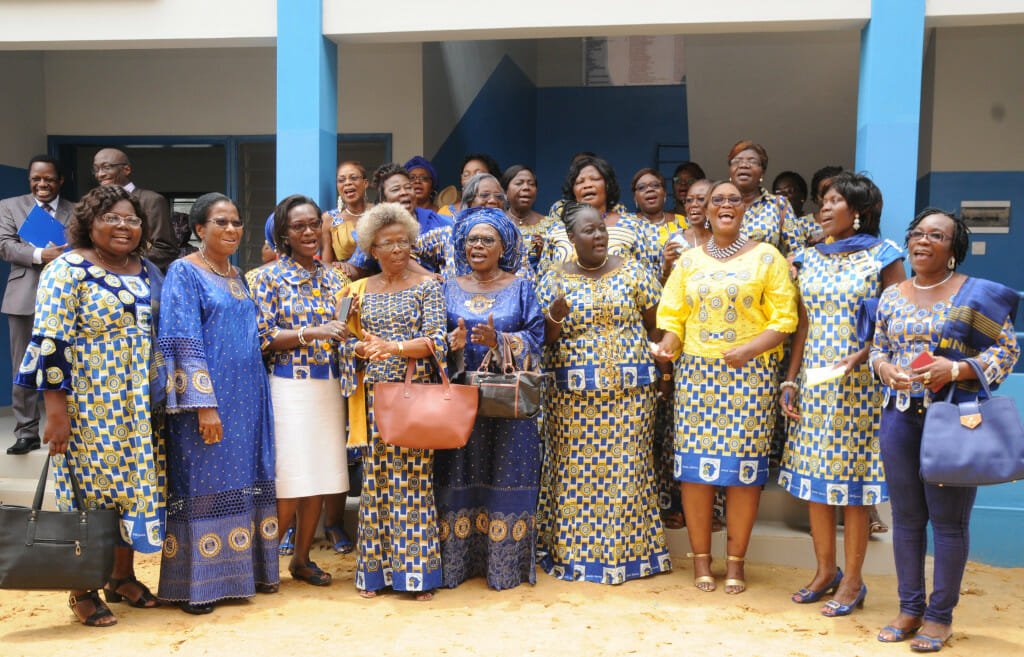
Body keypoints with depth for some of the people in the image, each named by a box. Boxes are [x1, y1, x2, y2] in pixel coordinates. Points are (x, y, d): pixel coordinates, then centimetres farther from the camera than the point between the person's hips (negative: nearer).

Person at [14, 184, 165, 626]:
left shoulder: (148, 272, 9)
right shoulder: (68, 269, -10)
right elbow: (50, 341, -15)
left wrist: (160, 400, 15)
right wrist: (55, 409, -19)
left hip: (140, 404, 6)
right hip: (89, 406, -6)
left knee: (137, 487, 10)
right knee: (90, 490, 1)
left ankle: (123, 576, 25)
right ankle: (83, 591, 14)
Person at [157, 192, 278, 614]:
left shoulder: (238, 277, 16)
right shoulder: (184, 272, -6)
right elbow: (184, 343, -14)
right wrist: (204, 404, -20)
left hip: (247, 399, 7)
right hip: (208, 395, -7)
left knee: (245, 481, 10)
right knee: (203, 484, -1)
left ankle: (244, 570, 22)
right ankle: (195, 585, 8)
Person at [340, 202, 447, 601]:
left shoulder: (427, 286, 2)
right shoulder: (362, 290, 11)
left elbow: (436, 341, -8)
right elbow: (347, 343, 9)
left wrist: (393, 346, -21)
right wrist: (363, 348, -14)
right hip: (375, 395, 3)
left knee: (414, 480, -1)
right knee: (376, 481, 5)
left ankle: (419, 571, 8)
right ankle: (374, 571, 14)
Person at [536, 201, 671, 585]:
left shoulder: (633, 273, 3)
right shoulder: (554, 280, 3)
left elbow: (655, 324, 6)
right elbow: (544, 339, 3)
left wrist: (659, 367, -2)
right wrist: (555, 319, -16)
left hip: (630, 391, 0)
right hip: (573, 392, 0)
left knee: (626, 469, 3)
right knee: (576, 471, 3)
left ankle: (628, 550, 15)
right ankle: (574, 552, 15)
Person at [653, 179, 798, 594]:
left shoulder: (766, 257, 4)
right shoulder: (689, 261, 13)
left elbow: (784, 319, -2)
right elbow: (672, 316, 9)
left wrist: (749, 348, -18)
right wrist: (668, 342, -12)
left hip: (751, 374, -2)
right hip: (696, 373, 2)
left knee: (743, 465, -1)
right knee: (695, 464, -1)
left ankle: (735, 561, 11)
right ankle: (701, 558, 11)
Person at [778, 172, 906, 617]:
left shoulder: (884, 257, -3)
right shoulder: (810, 259, 11)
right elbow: (803, 327, 12)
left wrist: (861, 356, -20)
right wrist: (790, 381, 5)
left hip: (859, 383, -5)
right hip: (813, 381, 5)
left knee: (852, 482, 0)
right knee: (814, 478, 8)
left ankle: (852, 581, 13)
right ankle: (825, 571, 23)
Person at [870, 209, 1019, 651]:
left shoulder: (975, 294, -5)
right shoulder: (891, 296, 10)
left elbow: (1007, 349, -5)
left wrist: (955, 370, -18)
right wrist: (884, 368, -7)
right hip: (899, 417, 5)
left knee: (948, 520, 4)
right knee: (906, 517, 11)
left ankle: (940, 615, 17)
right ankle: (910, 608, 23)